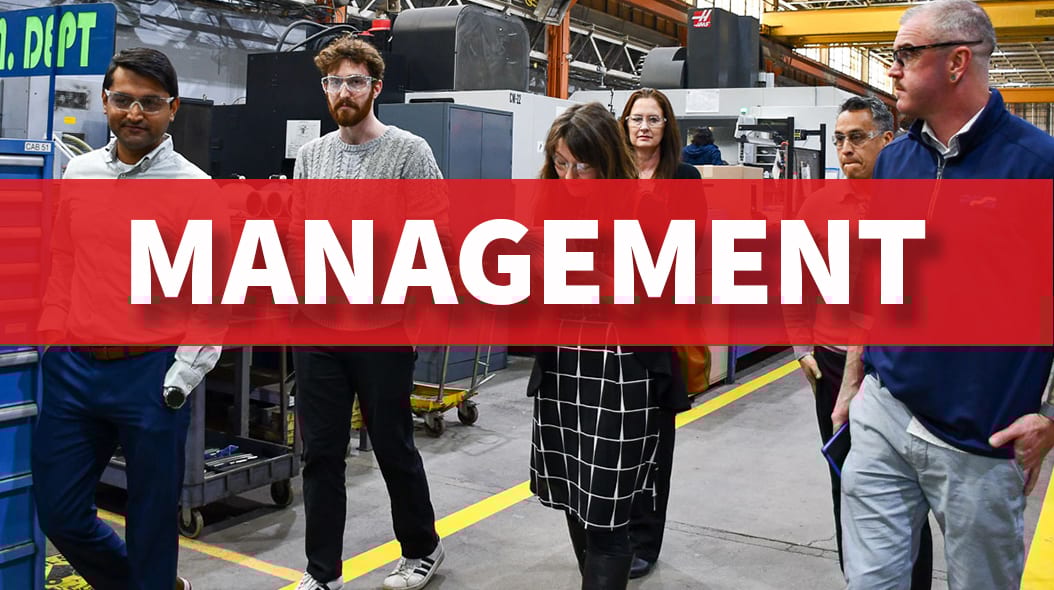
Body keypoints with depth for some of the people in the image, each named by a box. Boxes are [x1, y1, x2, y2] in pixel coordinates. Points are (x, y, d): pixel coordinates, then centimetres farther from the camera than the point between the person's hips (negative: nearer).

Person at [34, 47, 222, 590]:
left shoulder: (195, 190, -6)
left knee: (151, 522, 5)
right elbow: (59, 268, 15)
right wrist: (51, 342, 10)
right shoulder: (78, 173, 9)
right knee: (59, 514, 11)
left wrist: (186, 374, -13)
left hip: (149, 373, -5)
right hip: (72, 367, 5)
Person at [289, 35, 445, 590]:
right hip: (316, 328, 4)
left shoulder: (409, 152, -5)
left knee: (393, 447, 9)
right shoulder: (309, 155, 10)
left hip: (382, 329, -4)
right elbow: (298, 235, 14)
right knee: (321, 453, 9)